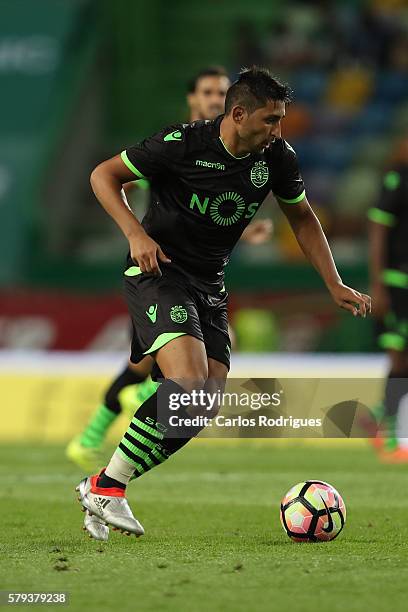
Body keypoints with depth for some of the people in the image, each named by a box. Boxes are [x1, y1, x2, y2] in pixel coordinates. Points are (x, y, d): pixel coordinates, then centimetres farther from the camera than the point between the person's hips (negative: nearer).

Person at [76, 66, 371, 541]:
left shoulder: (277, 157, 0)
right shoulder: (182, 143, -15)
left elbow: (302, 218, 17)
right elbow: (104, 175, -7)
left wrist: (334, 285, 10)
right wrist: (136, 234, -20)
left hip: (209, 285, 7)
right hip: (158, 271, -7)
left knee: (205, 405, -4)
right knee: (189, 384, -25)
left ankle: (104, 488, 2)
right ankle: (106, 487, -15)